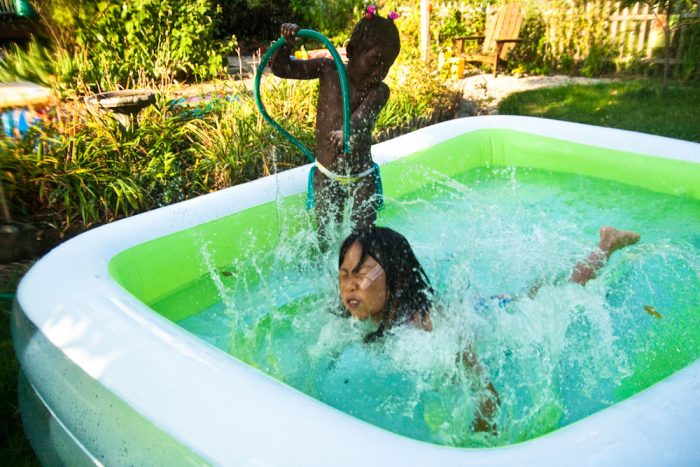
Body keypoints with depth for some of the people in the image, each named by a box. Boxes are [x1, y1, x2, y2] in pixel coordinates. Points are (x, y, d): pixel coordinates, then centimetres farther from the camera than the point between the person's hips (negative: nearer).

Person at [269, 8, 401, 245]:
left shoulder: (379, 91, -10)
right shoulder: (328, 70, -7)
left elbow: (362, 116, -31)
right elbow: (280, 68, -5)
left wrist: (348, 132, -54)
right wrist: (287, 43, -26)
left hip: (362, 178, 0)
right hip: (326, 177, 1)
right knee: (326, 237, 11)